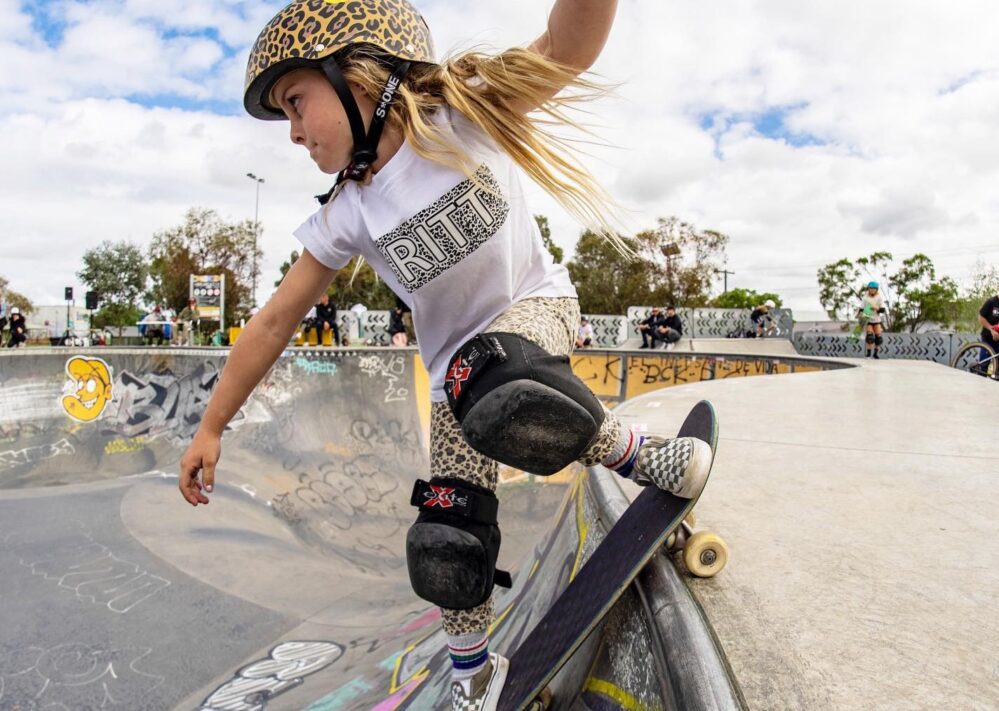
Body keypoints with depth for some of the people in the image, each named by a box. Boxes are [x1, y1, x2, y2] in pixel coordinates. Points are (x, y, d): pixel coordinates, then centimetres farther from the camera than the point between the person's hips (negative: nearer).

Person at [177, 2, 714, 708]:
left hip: (536, 304, -3)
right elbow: (274, 323, -2)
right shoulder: (346, 219, -6)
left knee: (495, 392, -40)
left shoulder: (463, 116, -11)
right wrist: (211, 427, 3)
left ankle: (640, 457, -13)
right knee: (447, 546, -1)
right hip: (459, 369, 4)